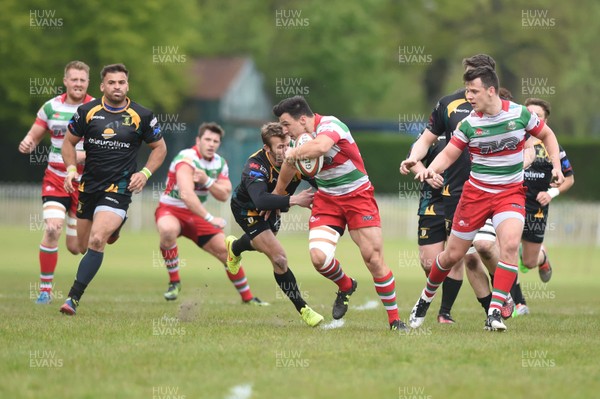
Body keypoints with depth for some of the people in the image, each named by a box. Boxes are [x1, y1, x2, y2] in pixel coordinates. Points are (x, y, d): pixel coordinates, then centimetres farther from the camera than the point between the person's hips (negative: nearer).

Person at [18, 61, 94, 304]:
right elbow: (34, 136, 10)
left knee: (75, 247, 2)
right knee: (52, 229, -21)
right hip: (55, 179, 1)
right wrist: (27, 144, -13)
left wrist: (84, 155, -26)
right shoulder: (51, 107, 2)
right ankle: (45, 289, -9)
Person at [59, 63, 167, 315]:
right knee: (82, 243, 11)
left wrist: (145, 173, -5)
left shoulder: (142, 116, -4)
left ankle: (74, 298, -20)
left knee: (97, 240, -21)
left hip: (119, 188, -4)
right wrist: (71, 168, -5)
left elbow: (159, 147, 9)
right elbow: (69, 142, 12)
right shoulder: (87, 112, -1)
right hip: (88, 186, 4)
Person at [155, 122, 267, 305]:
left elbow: (224, 195, -6)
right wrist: (209, 218, -41)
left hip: (196, 214, 7)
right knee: (168, 230, -41)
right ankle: (174, 282, -21)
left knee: (226, 251, 1)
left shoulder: (220, 163, 2)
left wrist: (207, 180, -25)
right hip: (170, 209, -7)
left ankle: (247, 297, 18)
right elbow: (186, 195, -37)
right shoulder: (187, 159, -24)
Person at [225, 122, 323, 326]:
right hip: (247, 209, -6)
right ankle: (302, 309, -4)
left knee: (261, 244, 34)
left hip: (271, 208, 6)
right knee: (279, 258, -17)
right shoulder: (255, 166, -40)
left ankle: (234, 247, 70)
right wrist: (293, 200, -62)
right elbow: (260, 200, -54)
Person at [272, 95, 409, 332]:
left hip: (357, 195, -6)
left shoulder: (329, 125, -21)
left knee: (374, 259, -10)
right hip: (326, 199, 6)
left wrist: (294, 153, -26)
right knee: (318, 257, -16)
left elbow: (320, 147, -45)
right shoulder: (300, 139, 3)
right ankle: (345, 287, 17)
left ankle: (395, 320, 3)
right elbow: (290, 162, 24)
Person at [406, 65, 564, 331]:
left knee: (510, 244, -26)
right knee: (453, 254, 5)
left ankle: (495, 312, -22)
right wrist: (431, 169, -23)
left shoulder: (520, 114, -9)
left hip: (511, 193, -1)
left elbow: (547, 135, 9)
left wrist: (556, 166, -2)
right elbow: (449, 154, -2)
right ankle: (426, 297, 33)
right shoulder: (469, 123, -8)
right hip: (476, 192, 1)